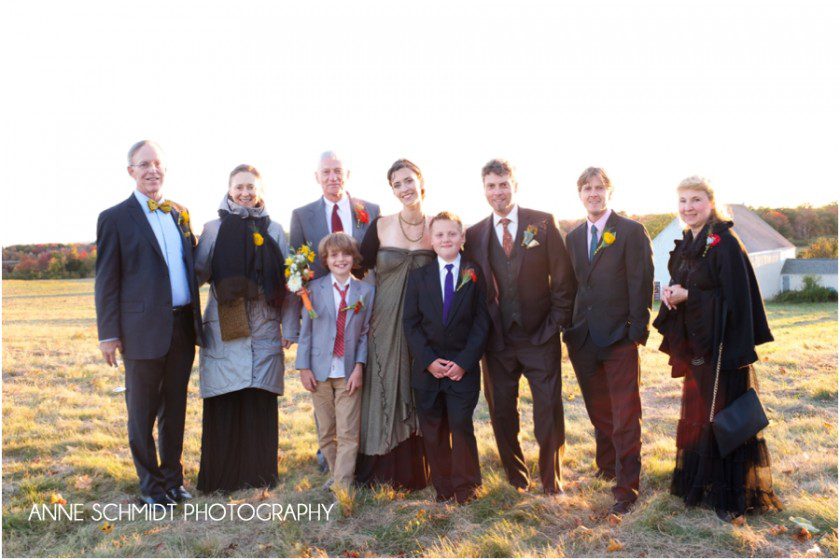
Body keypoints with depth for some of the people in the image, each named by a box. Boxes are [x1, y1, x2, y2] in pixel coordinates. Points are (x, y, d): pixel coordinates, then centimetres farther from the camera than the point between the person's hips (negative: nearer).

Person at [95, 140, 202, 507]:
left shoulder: (178, 214, 12)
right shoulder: (115, 218, -3)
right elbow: (106, 281, -4)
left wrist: (196, 318, 11)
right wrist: (108, 333, -9)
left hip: (183, 326, 5)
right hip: (144, 330, -5)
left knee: (175, 409, 14)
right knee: (143, 412, 7)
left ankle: (172, 478, 29)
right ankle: (151, 486, 22)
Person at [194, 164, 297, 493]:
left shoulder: (273, 230, 10)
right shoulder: (214, 228, 7)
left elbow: (286, 281, 8)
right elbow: (200, 273, -1)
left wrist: (288, 326, 4)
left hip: (263, 330, 1)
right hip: (223, 328, -1)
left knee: (261, 401, 4)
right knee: (224, 403, 2)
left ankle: (260, 472, 17)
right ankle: (223, 474, 14)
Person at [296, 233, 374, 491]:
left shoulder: (365, 291, 3)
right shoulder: (315, 288, 2)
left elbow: (365, 332, 2)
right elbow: (305, 330, 2)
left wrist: (359, 367, -7)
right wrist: (304, 367, -3)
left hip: (349, 373, -1)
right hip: (320, 371, 1)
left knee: (348, 434, -3)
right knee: (325, 433, 11)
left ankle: (342, 489, 2)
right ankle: (337, 474, 28)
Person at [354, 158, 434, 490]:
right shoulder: (380, 226, -4)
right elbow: (359, 270, -2)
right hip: (386, 323, -1)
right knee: (386, 390, 6)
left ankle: (417, 470, 25)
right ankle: (385, 469, 21)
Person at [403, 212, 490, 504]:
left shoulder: (475, 274, 2)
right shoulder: (418, 275, 6)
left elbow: (482, 322, -1)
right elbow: (410, 322, 3)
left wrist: (464, 361, -10)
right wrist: (428, 360, -8)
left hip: (463, 367, -2)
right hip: (427, 367, 2)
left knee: (461, 425, -4)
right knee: (432, 430, 6)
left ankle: (465, 487, 13)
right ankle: (442, 486, 21)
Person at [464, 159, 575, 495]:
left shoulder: (543, 223, -1)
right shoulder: (474, 234, 5)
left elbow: (563, 278, -1)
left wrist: (557, 322, -5)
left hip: (540, 334, -2)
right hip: (497, 339, 2)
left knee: (549, 410, 2)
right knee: (502, 413, 9)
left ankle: (551, 479, 21)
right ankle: (516, 476, 28)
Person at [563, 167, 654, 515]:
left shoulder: (631, 231, -4)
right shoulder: (573, 237, 13)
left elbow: (641, 283, -8)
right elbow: (570, 285, 13)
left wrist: (637, 330, -13)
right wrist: (570, 329, 6)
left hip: (619, 337, -5)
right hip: (583, 338, 5)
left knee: (625, 417, 0)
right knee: (598, 412, 17)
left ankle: (626, 487, 8)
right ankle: (606, 464, 35)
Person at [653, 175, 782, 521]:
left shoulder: (725, 243, -13)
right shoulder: (685, 246, 11)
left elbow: (735, 296, -18)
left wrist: (688, 295, -19)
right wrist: (672, 295, -5)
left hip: (721, 346, -8)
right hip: (694, 345, 8)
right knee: (695, 414, 14)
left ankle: (732, 494, 12)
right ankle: (698, 483, 28)